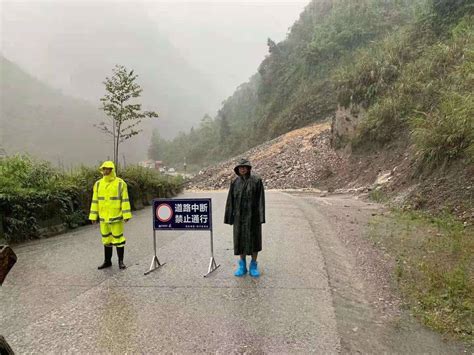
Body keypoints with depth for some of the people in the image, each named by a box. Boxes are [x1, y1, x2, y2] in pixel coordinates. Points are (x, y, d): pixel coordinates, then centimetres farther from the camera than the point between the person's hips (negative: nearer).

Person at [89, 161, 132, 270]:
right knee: (106, 239, 14)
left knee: (118, 238, 2)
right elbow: (95, 201, 8)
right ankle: (107, 261, 26)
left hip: (116, 217, -4)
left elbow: (125, 200, -7)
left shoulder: (120, 183, -5)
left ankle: (121, 261, 15)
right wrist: (93, 216, 5)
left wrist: (126, 215, -12)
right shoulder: (98, 184, 6)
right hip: (103, 217, 4)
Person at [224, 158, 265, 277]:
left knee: (254, 239, 4)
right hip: (239, 216, 3)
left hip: (253, 215, -2)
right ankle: (242, 266, 19)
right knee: (240, 240, 7)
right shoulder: (235, 182, 3)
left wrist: (261, 217, -13)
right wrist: (230, 217, 2)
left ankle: (253, 265, 17)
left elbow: (260, 199, -8)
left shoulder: (256, 181, -6)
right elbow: (231, 200, 4)